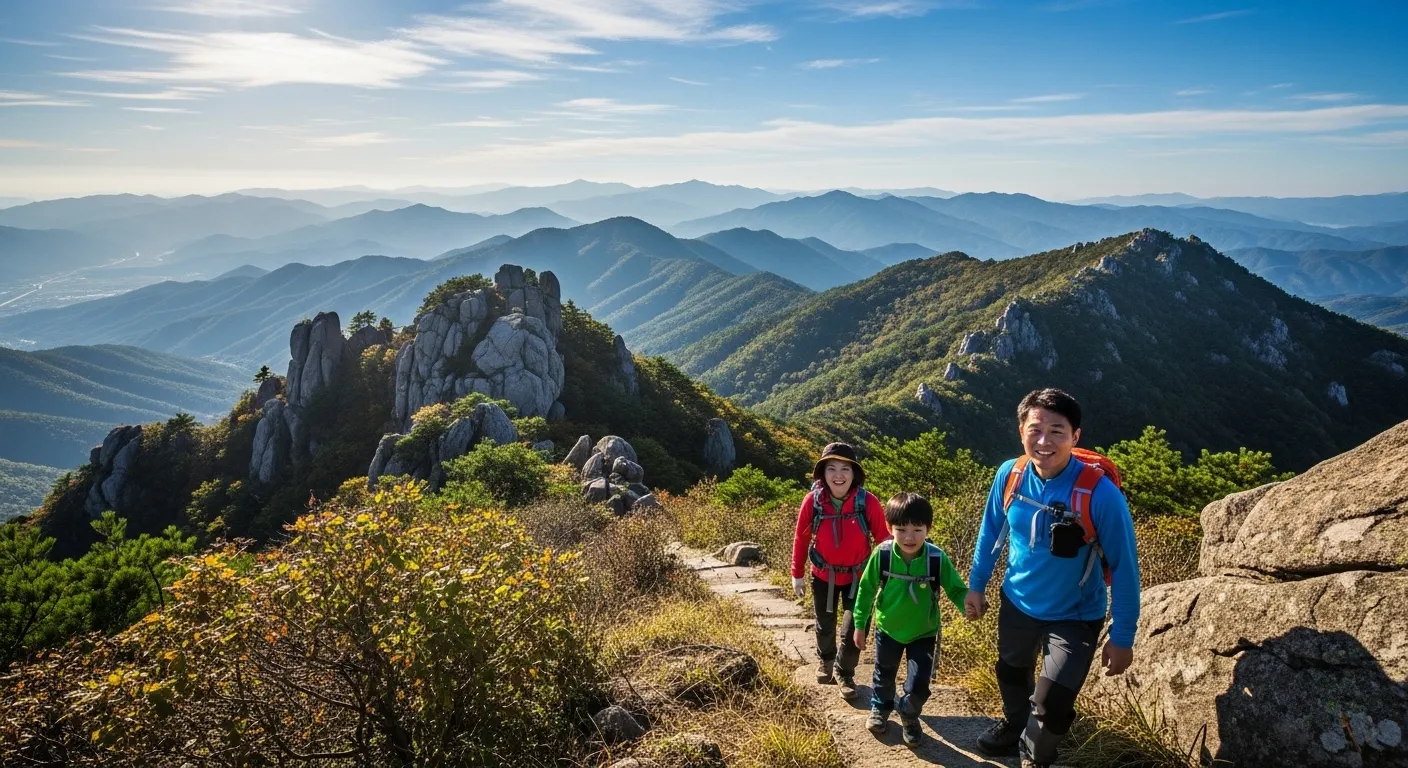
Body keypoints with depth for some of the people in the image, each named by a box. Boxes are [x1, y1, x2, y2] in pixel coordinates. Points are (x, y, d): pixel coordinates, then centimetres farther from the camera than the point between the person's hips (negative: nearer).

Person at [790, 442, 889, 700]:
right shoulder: (813, 501, -20)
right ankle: (825, 660, 52)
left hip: (858, 576, -1)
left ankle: (845, 673, 26)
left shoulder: (868, 502, -22)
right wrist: (797, 574, 0)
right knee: (825, 624, 21)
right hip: (824, 575, 1)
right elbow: (801, 539, -7)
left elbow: (883, 538, -13)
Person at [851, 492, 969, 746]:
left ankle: (909, 716, 35)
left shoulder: (937, 558, -24)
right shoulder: (882, 555, -23)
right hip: (887, 629, 1)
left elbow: (956, 589, -14)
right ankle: (880, 708, 54)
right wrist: (860, 624, -2)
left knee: (918, 684, 0)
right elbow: (866, 589, -9)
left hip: (923, 633, -1)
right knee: (884, 675, 22)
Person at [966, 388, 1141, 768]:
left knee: (1050, 705, -7)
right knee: (1011, 673, 26)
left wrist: (1122, 637, -15)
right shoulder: (1010, 474, -18)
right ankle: (1013, 728, 59)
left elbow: (1124, 566, -19)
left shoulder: (1100, 493, -30)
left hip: (1074, 616, -4)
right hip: (1016, 602, 4)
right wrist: (976, 584, 7)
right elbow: (991, 530, 0)